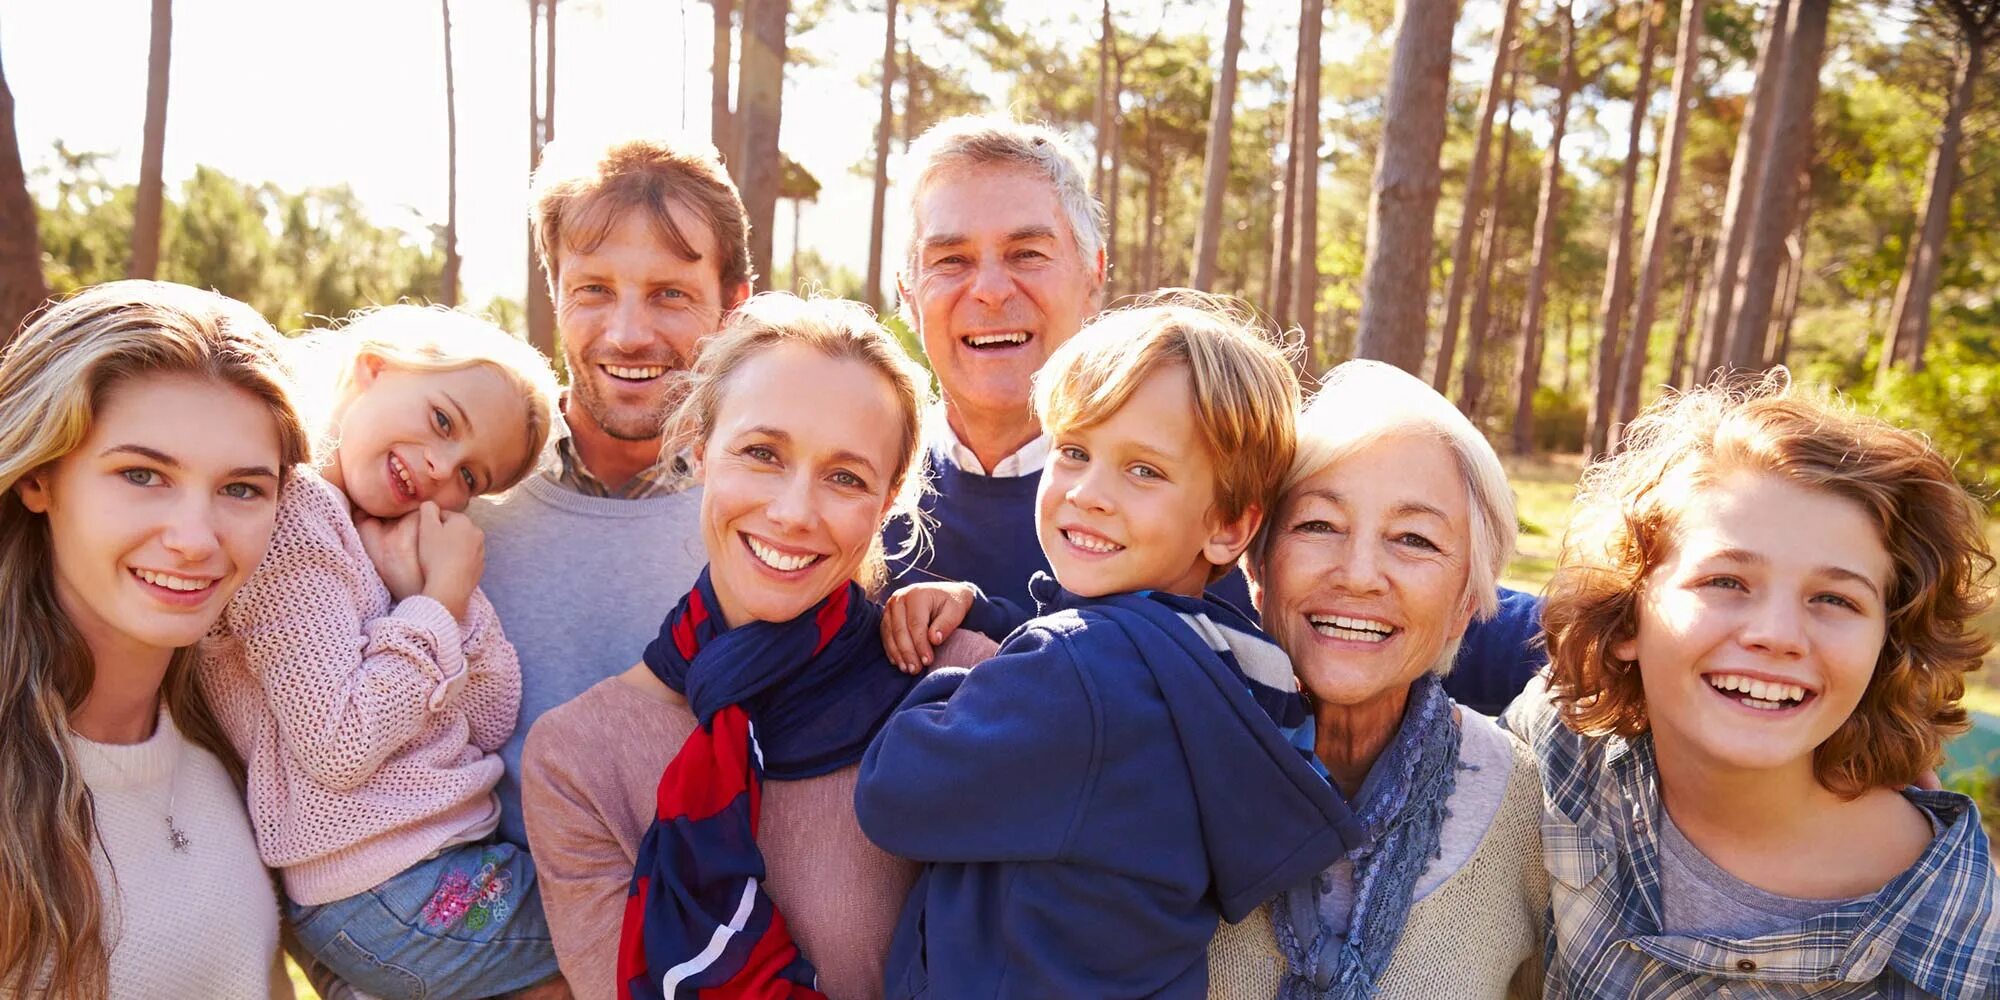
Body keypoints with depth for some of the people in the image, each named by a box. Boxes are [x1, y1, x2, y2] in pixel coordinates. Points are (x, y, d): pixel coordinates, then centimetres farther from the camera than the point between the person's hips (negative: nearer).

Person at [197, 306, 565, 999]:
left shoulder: (394, 537, 11)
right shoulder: (289, 511, -15)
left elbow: (492, 722, 5)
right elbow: (339, 748, -23)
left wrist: (450, 594, -8)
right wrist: (438, 604, -15)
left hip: (458, 852, 8)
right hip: (396, 900, -8)